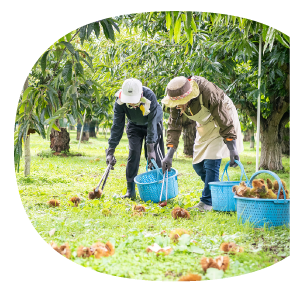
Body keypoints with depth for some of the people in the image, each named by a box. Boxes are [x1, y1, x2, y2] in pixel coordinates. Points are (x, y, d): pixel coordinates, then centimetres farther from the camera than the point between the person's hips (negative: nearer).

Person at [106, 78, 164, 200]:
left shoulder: (150, 96, -38)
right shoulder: (120, 101, -29)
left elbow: (152, 123, -35)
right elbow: (117, 126, -24)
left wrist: (151, 148, -39)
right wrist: (110, 151, -28)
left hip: (153, 124, -2)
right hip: (134, 125, 2)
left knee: (154, 156, -11)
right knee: (133, 153, -11)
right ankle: (130, 191, -5)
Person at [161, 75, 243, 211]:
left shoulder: (209, 93, -36)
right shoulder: (177, 100, -18)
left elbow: (225, 121, -29)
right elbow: (174, 126, -10)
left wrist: (232, 149, -29)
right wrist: (169, 154, -17)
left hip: (221, 122, -7)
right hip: (204, 126, 7)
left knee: (211, 163, -17)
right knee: (197, 164, 4)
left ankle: (207, 202, -8)